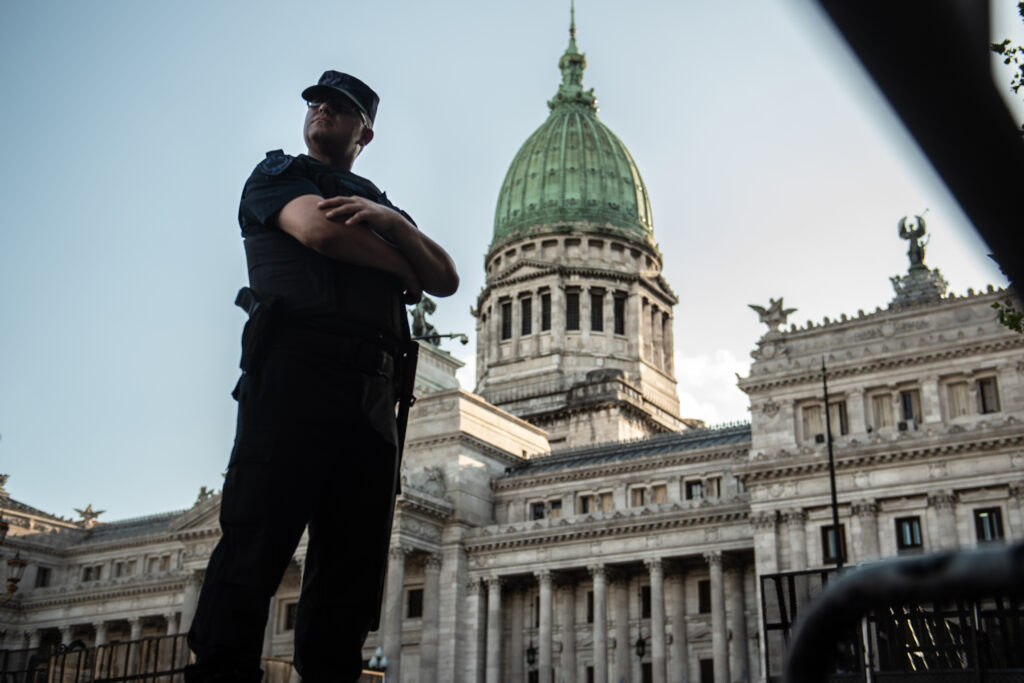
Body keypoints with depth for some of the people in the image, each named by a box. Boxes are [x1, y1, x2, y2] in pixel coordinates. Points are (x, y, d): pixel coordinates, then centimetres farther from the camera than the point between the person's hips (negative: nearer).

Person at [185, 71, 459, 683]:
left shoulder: (383, 205, 33)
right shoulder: (278, 174, 19)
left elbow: (447, 278, 17)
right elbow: (319, 228, -4)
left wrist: (392, 222, 0)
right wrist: (402, 268, 9)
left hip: (373, 392, 5)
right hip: (297, 361, -5)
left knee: (354, 562, -2)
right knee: (258, 537, -14)